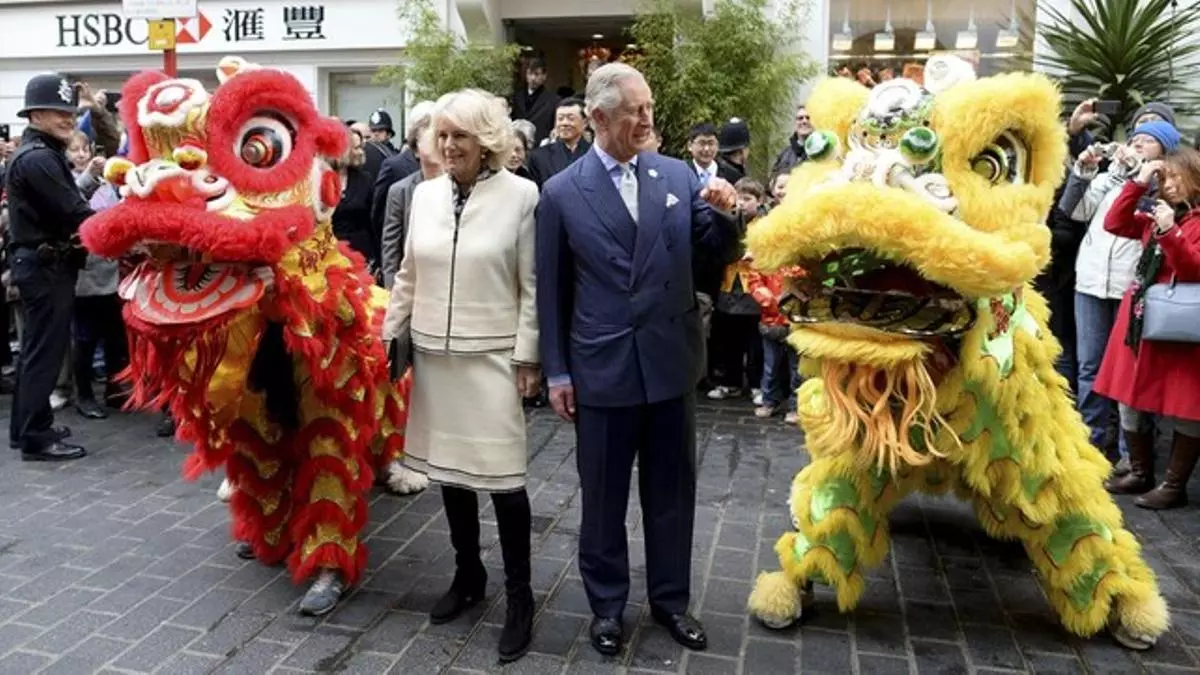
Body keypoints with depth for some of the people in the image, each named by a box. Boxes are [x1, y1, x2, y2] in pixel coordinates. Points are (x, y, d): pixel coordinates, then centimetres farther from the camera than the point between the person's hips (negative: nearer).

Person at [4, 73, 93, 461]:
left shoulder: (38, 153, 17)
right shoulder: (38, 158, -16)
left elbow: (60, 205, 16)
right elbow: (74, 211, -23)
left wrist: (78, 232, -3)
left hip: (39, 262, 11)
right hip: (46, 265, -11)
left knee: (36, 348, 15)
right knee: (46, 350, -7)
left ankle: (26, 426, 25)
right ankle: (37, 438, -2)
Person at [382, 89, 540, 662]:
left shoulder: (521, 194, -6)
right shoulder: (425, 194, 6)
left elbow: (532, 287, -5)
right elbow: (408, 276, 13)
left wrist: (528, 357, -8)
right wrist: (388, 336, 10)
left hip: (492, 357, -4)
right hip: (433, 353, 5)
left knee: (502, 476, -3)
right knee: (448, 469, 13)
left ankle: (519, 597, 14)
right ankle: (468, 575, 32)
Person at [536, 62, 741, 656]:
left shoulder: (678, 175, 1)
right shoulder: (561, 193, -5)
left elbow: (718, 248, 7)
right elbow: (551, 290, -2)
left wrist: (726, 214, -16)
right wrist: (556, 371, -2)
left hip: (671, 361, 3)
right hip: (602, 368, -2)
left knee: (672, 490, 15)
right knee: (603, 495, 13)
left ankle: (670, 598, 35)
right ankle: (606, 603, 33)